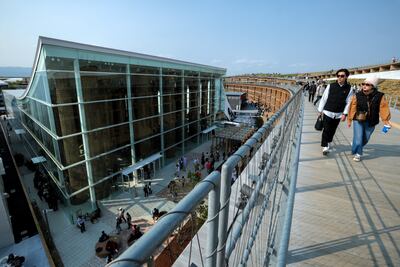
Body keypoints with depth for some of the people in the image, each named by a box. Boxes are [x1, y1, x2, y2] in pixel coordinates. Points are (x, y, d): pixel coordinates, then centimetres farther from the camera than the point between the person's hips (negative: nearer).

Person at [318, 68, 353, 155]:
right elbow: (324, 98, 0)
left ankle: (328, 142, 35)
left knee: (332, 130, 14)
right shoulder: (330, 86, -3)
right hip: (328, 112, -2)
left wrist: (344, 114, -5)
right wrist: (320, 110, 1)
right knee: (326, 130, -5)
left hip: (338, 114, 2)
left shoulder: (349, 88, 1)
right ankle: (325, 146, 3)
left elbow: (348, 102, 1)